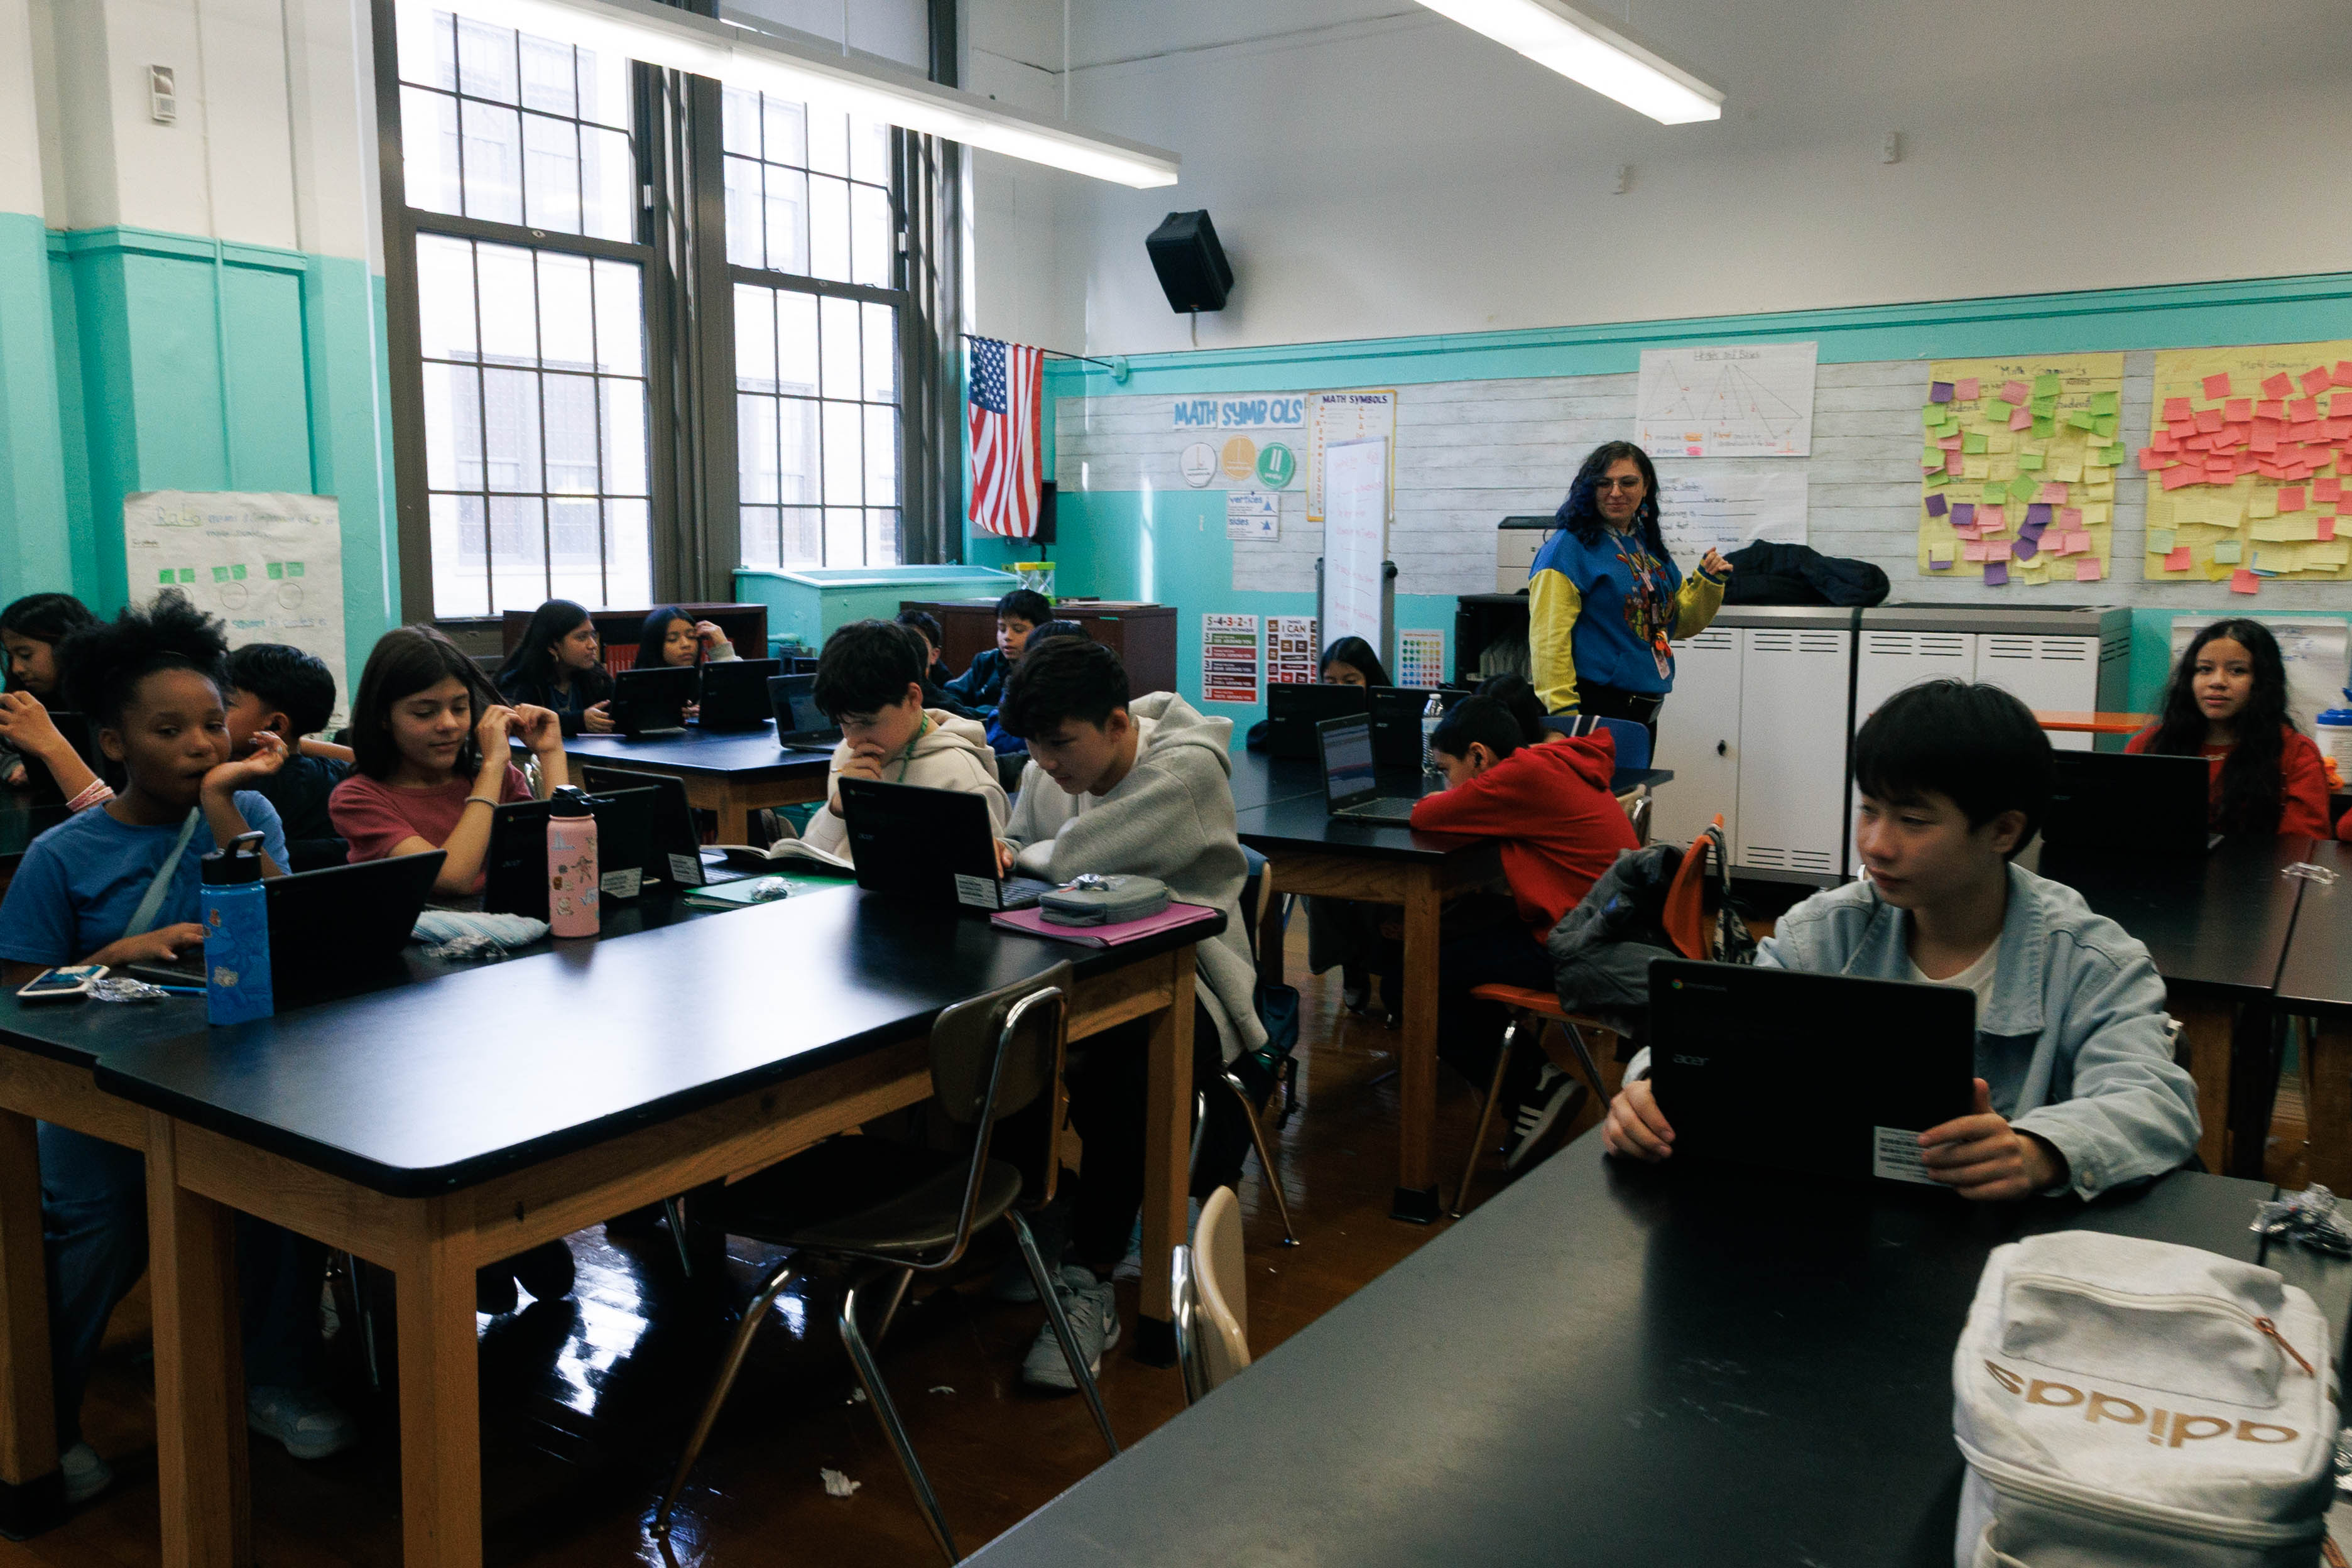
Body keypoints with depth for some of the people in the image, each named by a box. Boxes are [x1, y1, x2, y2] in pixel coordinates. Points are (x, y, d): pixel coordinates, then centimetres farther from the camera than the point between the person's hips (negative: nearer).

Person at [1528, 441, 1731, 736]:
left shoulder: (1651, 547, 14)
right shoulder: (1568, 548, -10)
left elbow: (1683, 624, 22)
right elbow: (1549, 638, -18)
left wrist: (1709, 583, 4)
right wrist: (1563, 709, -23)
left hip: (1646, 711, 8)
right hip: (1594, 705, -8)